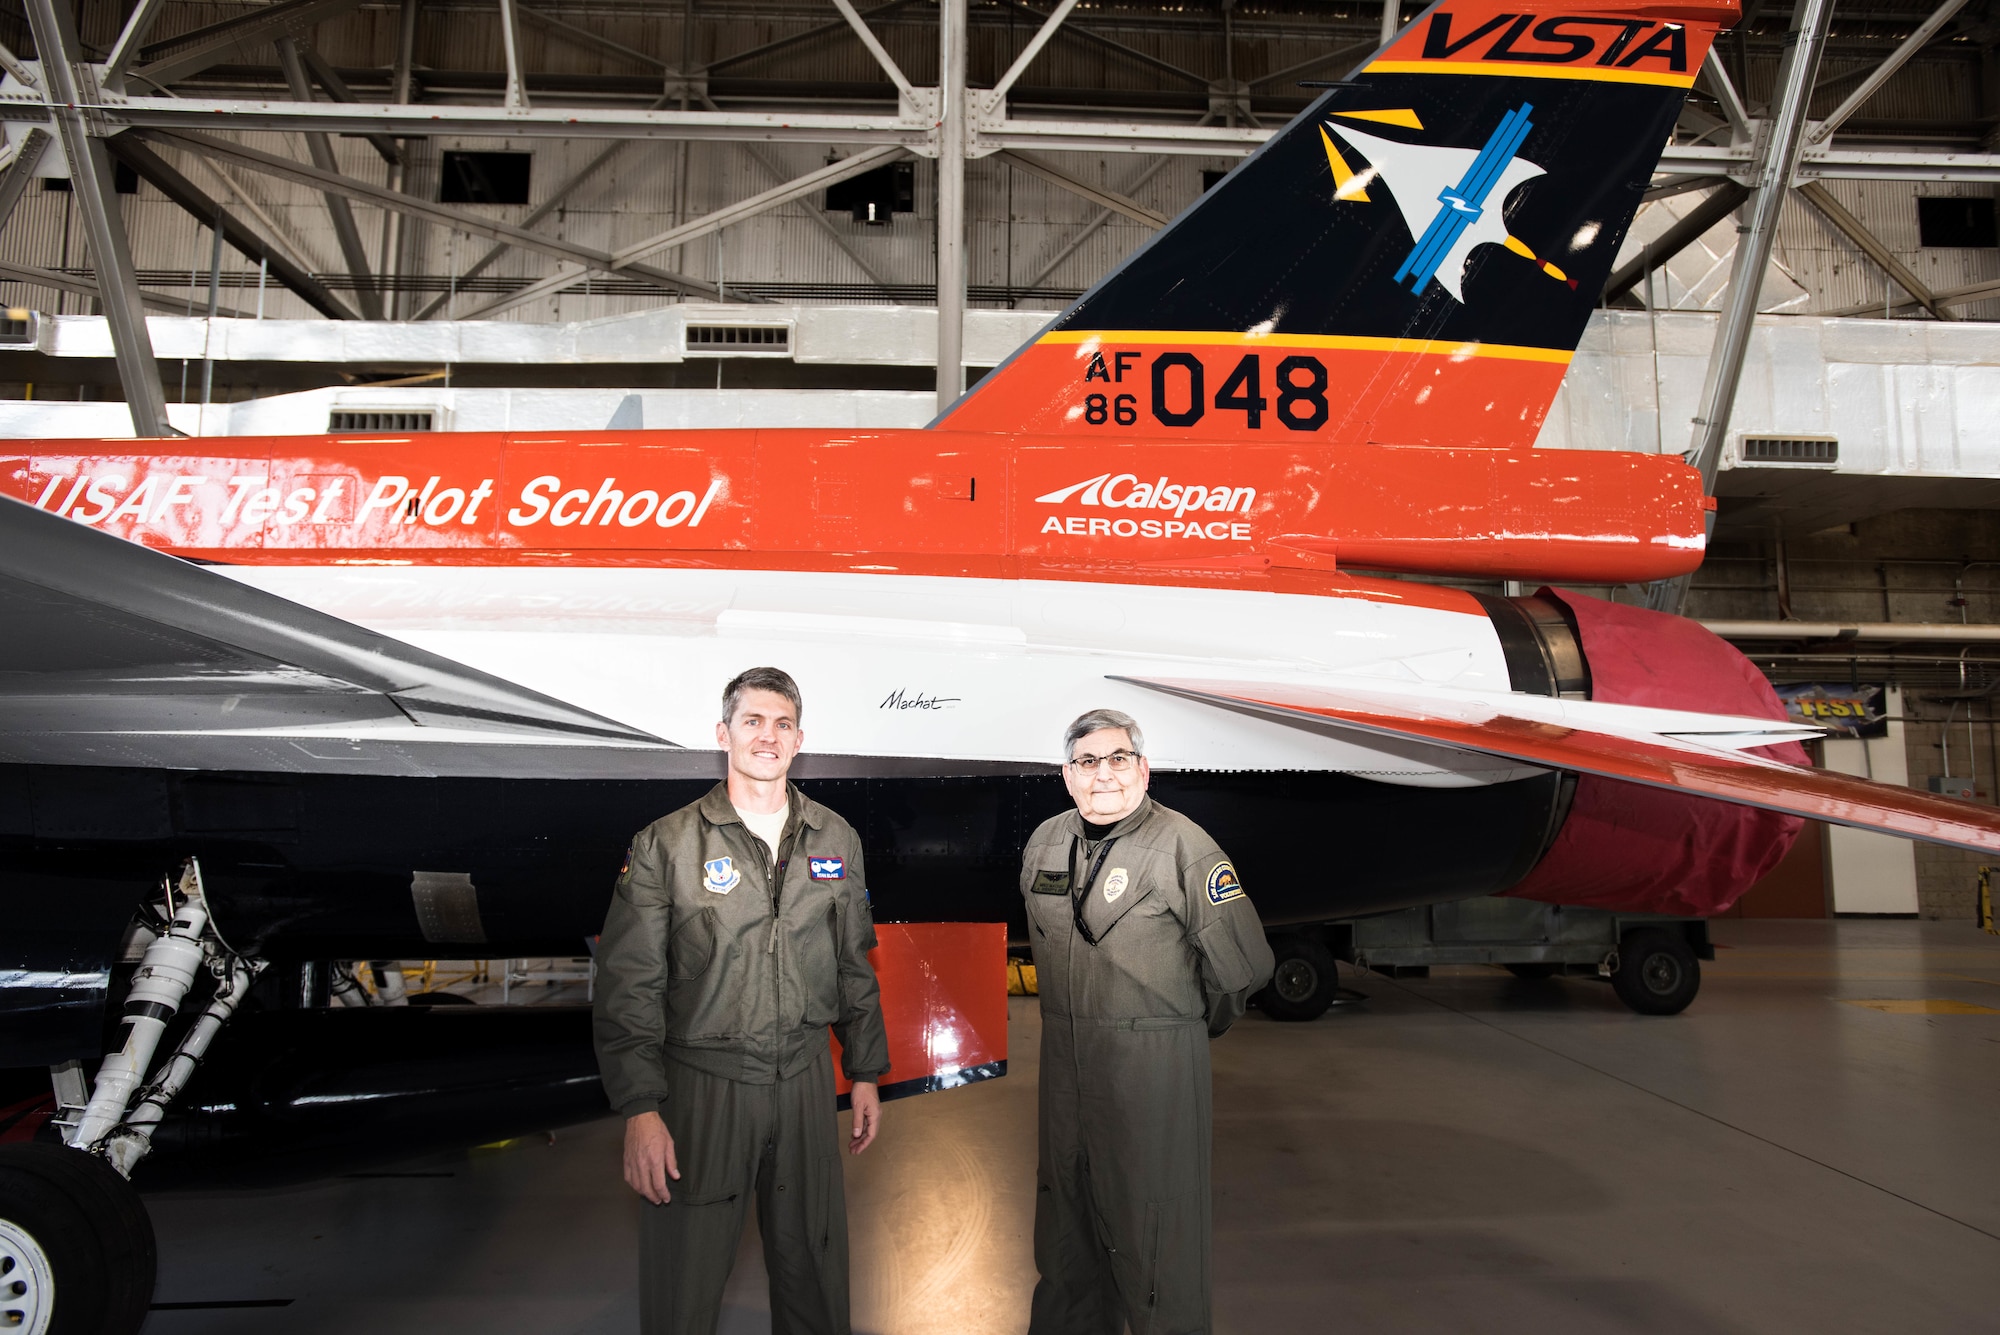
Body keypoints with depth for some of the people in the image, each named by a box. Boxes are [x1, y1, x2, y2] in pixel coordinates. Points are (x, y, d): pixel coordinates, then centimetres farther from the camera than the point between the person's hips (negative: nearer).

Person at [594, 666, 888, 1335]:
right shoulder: (666, 844, -5)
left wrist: (866, 1074, 12)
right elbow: (629, 985, -7)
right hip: (702, 1082, -3)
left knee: (813, 1268, 14)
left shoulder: (836, 839, 6)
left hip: (805, 1078, 3)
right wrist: (640, 1109, -12)